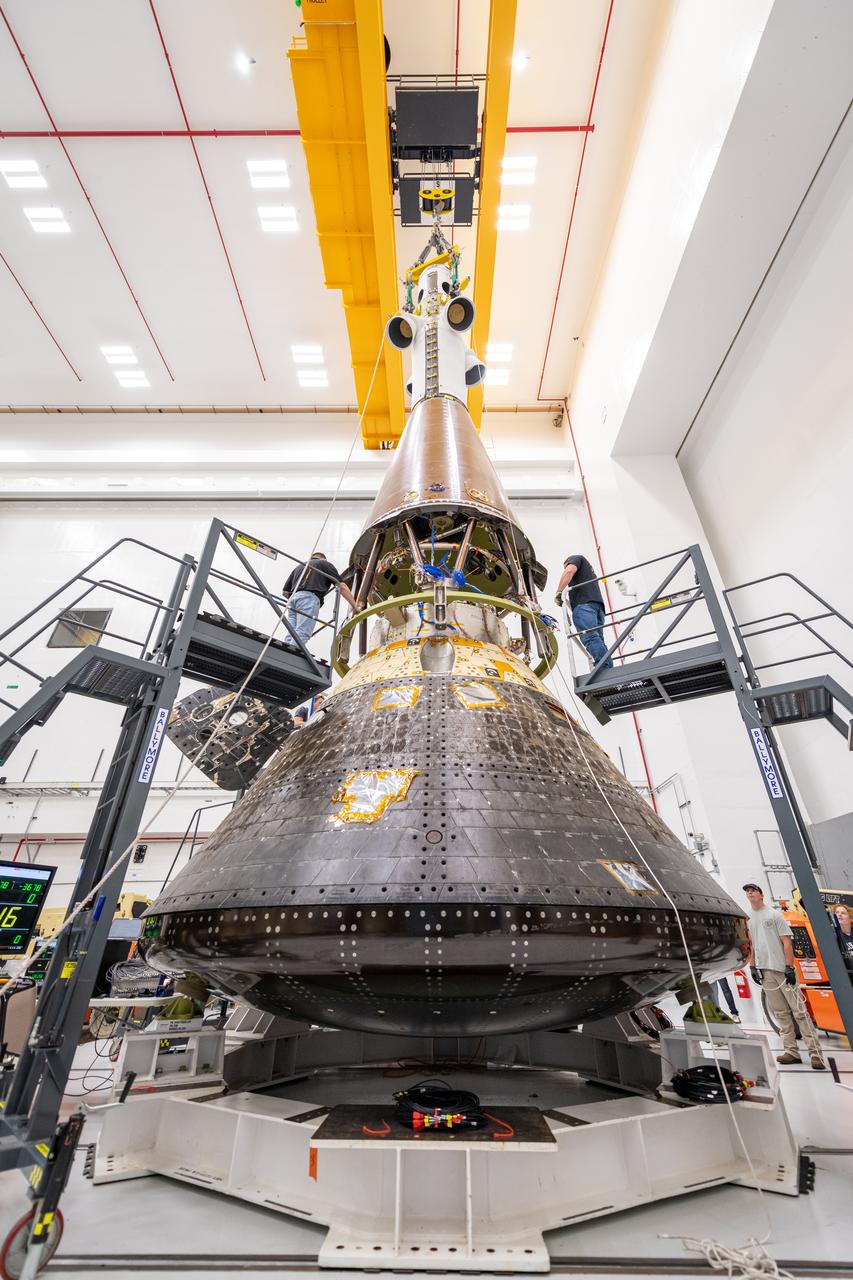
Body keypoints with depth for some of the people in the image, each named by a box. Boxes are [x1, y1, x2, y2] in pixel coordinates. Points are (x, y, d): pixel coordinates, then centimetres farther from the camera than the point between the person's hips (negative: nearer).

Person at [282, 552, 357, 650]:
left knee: (291, 636, -2)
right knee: (301, 635, -18)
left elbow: (284, 592, 30)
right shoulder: (325, 563, 20)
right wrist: (355, 606, 10)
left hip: (293, 598, 6)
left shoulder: (299, 566, 35)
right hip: (309, 598, -6)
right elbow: (342, 587, 9)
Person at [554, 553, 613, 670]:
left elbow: (570, 570, -3)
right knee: (598, 640, -4)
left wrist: (559, 592, -5)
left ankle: (606, 670, -39)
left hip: (584, 604, -8)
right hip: (598, 604, 8)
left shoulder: (577, 558, 20)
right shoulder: (589, 570, 43)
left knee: (589, 637, -23)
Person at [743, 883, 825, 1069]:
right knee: (781, 1013, 7)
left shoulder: (774, 914, -2)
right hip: (765, 971, 4)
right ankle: (791, 1051, 13)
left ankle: (815, 1052, 1)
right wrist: (752, 966, 9)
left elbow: (787, 942, -6)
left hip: (782, 969, -4)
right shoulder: (749, 920, 11)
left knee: (799, 1011, -5)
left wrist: (789, 967, -13)